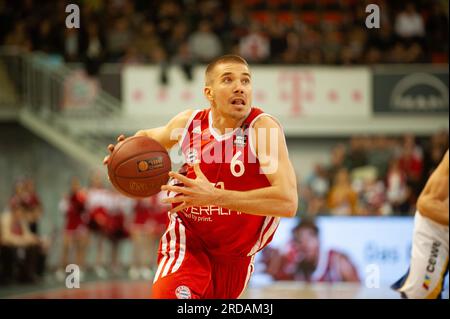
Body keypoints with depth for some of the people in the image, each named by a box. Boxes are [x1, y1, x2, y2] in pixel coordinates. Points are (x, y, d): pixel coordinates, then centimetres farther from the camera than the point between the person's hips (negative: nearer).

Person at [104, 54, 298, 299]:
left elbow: (288, 203, -34)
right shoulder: (188, 122, -8)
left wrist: (215, 196, -41)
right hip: (189, 240, 0)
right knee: (170, 294, -28)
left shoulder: (263, 128, -21)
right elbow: (148, 137, 17)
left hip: (236, 256, 0)